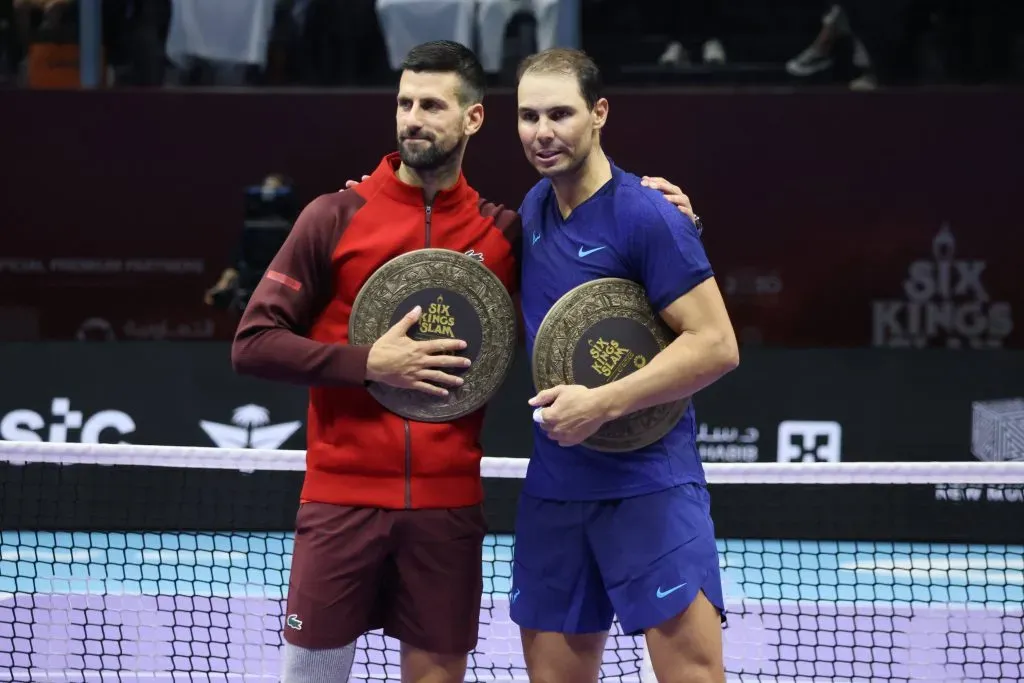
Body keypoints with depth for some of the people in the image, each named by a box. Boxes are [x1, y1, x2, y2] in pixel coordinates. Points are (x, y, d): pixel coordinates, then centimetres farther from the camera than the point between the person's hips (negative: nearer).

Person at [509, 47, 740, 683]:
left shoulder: (647, 216, -12)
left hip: (650, 483, -7)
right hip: (552, 488, 7)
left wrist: (603, 404, -20)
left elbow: (716, 345, -16)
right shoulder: (534, 208, 10)